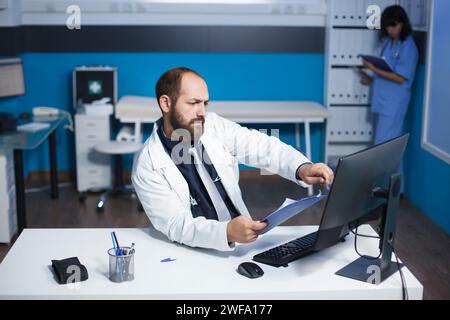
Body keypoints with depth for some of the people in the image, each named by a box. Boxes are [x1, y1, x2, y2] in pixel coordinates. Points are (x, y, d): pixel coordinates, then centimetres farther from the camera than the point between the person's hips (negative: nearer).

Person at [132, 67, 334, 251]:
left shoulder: (215, 126, 0)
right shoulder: (147, 166, -12)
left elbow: (263, 147, -3)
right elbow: (177, 226, -20)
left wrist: (302, 168, -24)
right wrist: (227, 232, -37)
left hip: (243, 243, 4)